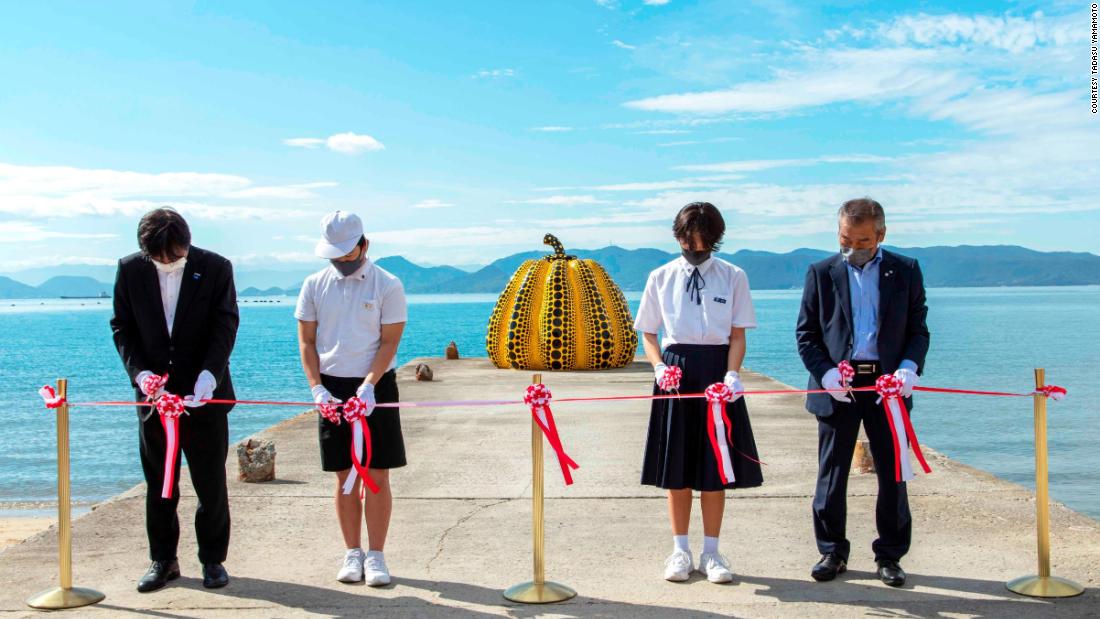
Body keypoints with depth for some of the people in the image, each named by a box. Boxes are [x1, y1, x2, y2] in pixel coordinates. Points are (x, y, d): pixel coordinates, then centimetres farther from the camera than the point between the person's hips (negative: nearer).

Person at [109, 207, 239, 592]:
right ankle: (163, 560, 22)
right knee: (158, 483, 9)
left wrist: (210, 373, -23)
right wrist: (139, 371, -12)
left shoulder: (215, 268, -6)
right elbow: (121, 326, 4)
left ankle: (213, 559, 19)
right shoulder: (130, 270, -1)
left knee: (211, 483, 5)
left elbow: (225, 326, -8)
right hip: (154, 392, 2)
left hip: (204, 394, -2)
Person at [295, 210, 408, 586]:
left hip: (375, 387, -2)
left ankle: (376, 556, 6)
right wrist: (317, 388, -6)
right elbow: (306, 341, 6)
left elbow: (389, 341, -6)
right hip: (331, 389, 2)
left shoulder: (387, 285, -3)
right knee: (344, 476, 6)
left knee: (377, 474, -1)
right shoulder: (315, 285, 5)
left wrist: (368, 385, -18)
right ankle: (352, 554, 15)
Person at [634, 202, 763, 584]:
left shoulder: (733, 277, 2)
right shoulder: (661, 278, 5)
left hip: (717, 371, -1)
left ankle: (711, 552, 14)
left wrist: (732, 375, -15)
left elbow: (737, 335, 0)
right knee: (676, 466, 5)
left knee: (716, 466, 3)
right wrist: (659, 367, -8)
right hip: (676, 370, 1)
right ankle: (680, 550, 16)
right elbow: (648, 333, 10)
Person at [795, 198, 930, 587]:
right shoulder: (821, 273, 5)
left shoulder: (905, 271, 6)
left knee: (893, 474, 5)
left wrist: (909, 367, -11)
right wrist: (825, 372, -11)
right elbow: (806, 333, 5)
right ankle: (832, 552, 18)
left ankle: (890, 555, 18)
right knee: (831, 473, 5)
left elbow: (918, 329, 7)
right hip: (838, 385, 0)